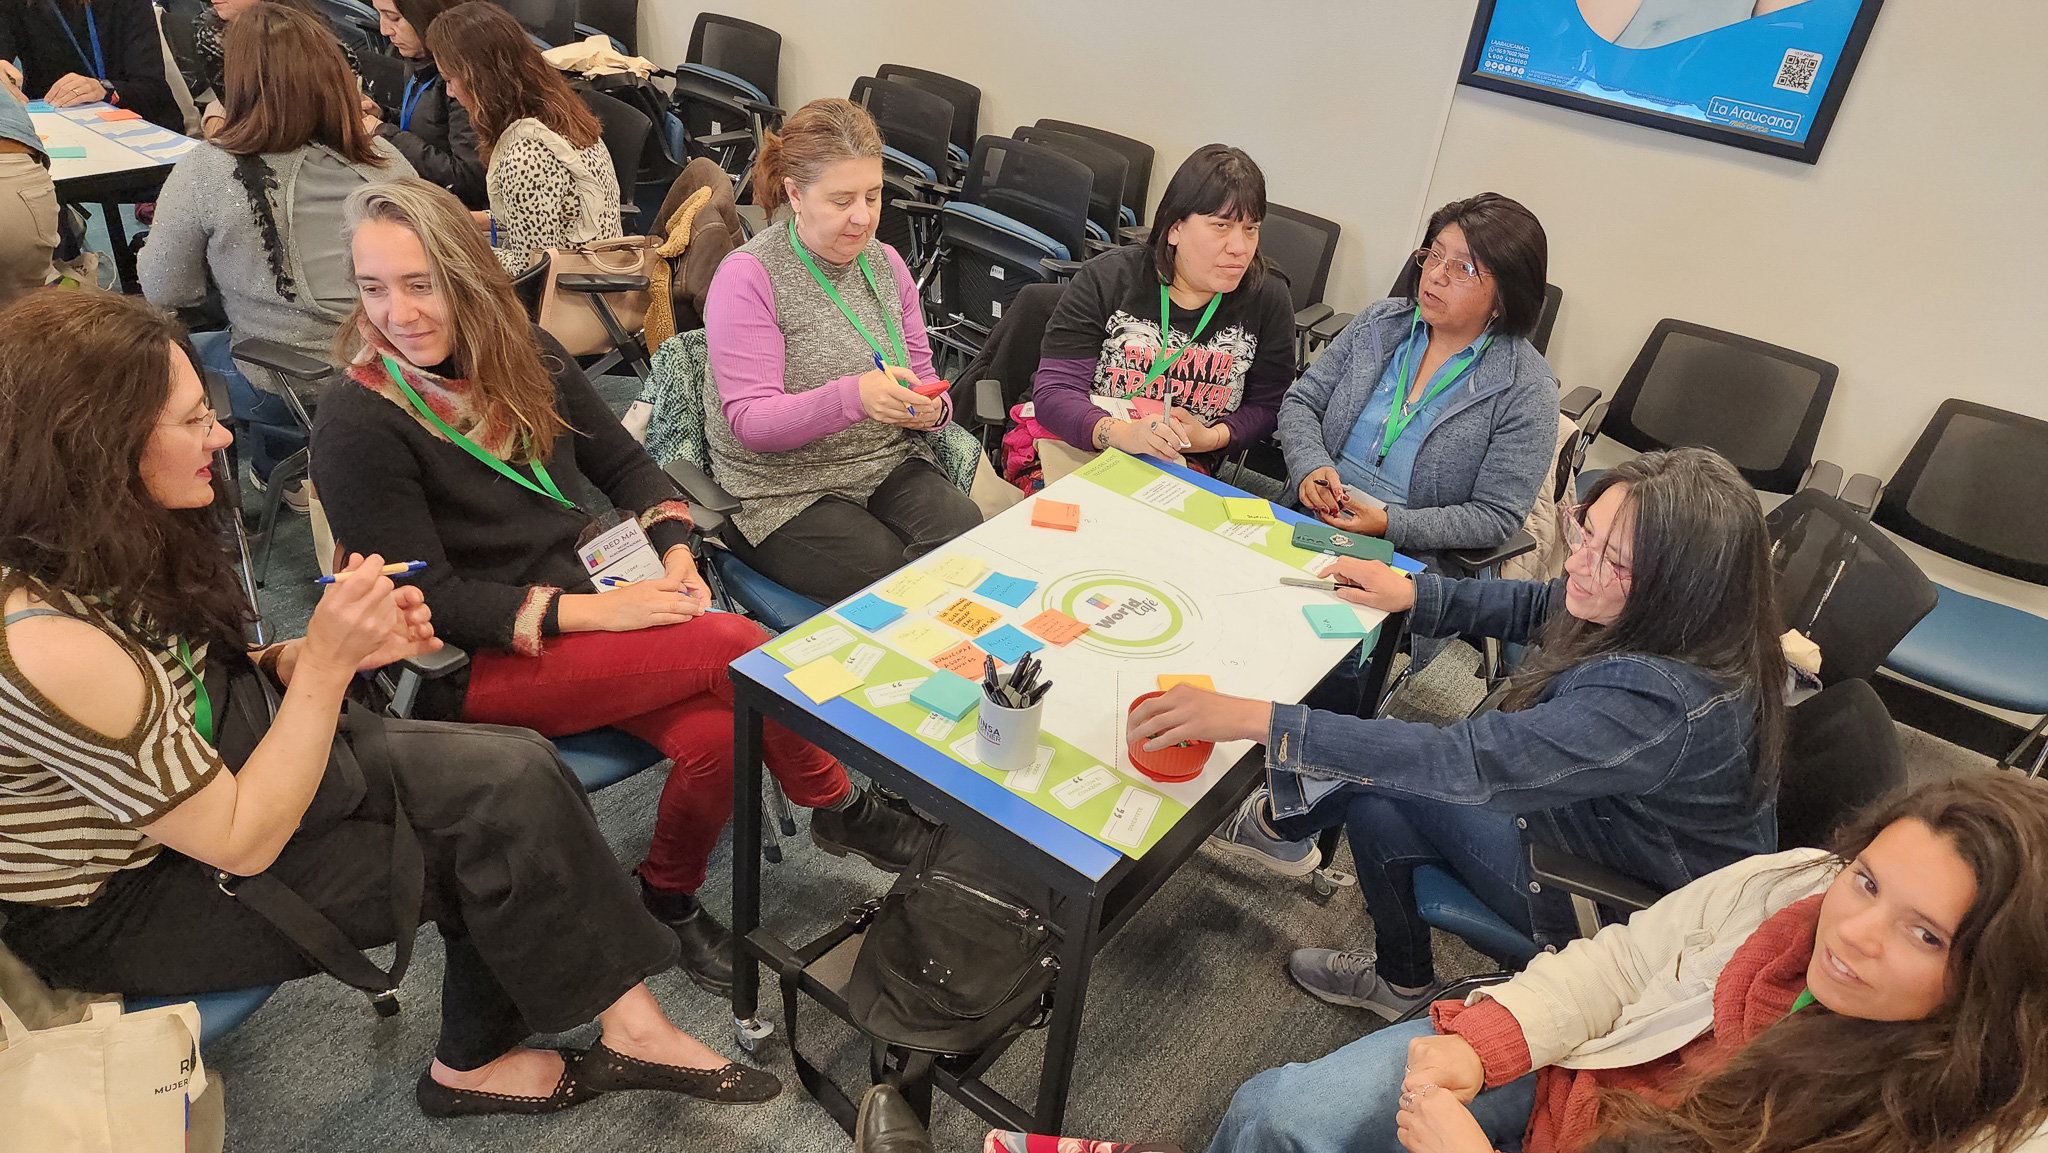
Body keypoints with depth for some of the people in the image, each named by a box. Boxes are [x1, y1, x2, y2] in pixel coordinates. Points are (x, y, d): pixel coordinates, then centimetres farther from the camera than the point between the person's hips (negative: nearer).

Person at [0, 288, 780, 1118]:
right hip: (129, 907, -7)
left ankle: (480, 1061, 7)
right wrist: (324, 664, -25)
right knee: (501, 829, -12)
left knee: (512, 777, -10)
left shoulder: (111, 549, -6)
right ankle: (626, 1027, 12)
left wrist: (299, 659, -11)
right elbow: (241, 842, -25)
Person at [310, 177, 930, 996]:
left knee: (716, 732, -24)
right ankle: (839, 807, 0)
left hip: (590, 604, 6)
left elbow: (624, 463, 13)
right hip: (478, 667, -5)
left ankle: (671, 897, 5)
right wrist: (590, 609, -22)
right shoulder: (355, 429, -13)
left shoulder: (526, 356, 5)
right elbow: (430, 600, -15)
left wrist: (674, 546, -6)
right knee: (736, 645, -23)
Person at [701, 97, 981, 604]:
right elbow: (750, 422, -17)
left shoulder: (885, 263, 10)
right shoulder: (746, 277, -9)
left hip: (892, 466, 5)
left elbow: (923, 376, 16)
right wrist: (852, 397, -34)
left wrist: (932, 406, -11)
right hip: (782, 492, -5)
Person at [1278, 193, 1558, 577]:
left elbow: (1496, 516, -7)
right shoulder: (1381, 322, 8)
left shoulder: (1527, 389, -6)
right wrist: (1311, 466, -11)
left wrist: (1390, 524, -18)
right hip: (1307, 516, 4)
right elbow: (1301, 401, 11)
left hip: (1407, 563, -4)